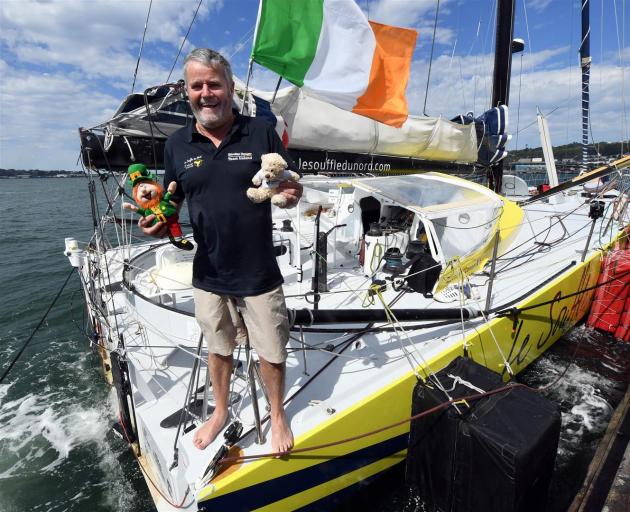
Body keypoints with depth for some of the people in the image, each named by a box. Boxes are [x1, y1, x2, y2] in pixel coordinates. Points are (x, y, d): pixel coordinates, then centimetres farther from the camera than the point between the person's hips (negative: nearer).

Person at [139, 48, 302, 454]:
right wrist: (159, 221, -10)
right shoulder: (177, 145, 4)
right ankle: (221, 412, 49)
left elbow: (292, 187, 0)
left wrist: (291, 193, -23)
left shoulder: (261, 132, -4)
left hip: (260, 273, -2)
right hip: (208, 274, 3)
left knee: (271, 352, 12)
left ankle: (277, 415, 40)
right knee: (218, 348, 23)